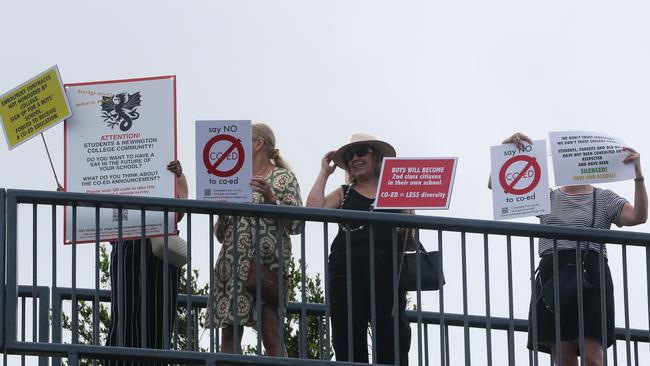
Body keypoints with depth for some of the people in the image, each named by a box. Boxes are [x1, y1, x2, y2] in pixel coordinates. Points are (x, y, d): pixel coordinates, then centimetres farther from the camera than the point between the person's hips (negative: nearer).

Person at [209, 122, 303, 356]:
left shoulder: (283, 178, 7)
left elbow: (296, 225, -3)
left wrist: (271, 198, -14)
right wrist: (223, 216, 2)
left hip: (266, 263, -6)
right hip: (232, 264, 6)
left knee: (271, 336, -13)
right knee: (229, 334, -2)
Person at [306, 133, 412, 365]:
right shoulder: (344, 194, 20)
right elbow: (313, 209, 3)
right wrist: (324, 173, 11)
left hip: (386, 269, -1)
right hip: (347, 269, 1)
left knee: (392, 337, -8)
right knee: (349, 340, -3)